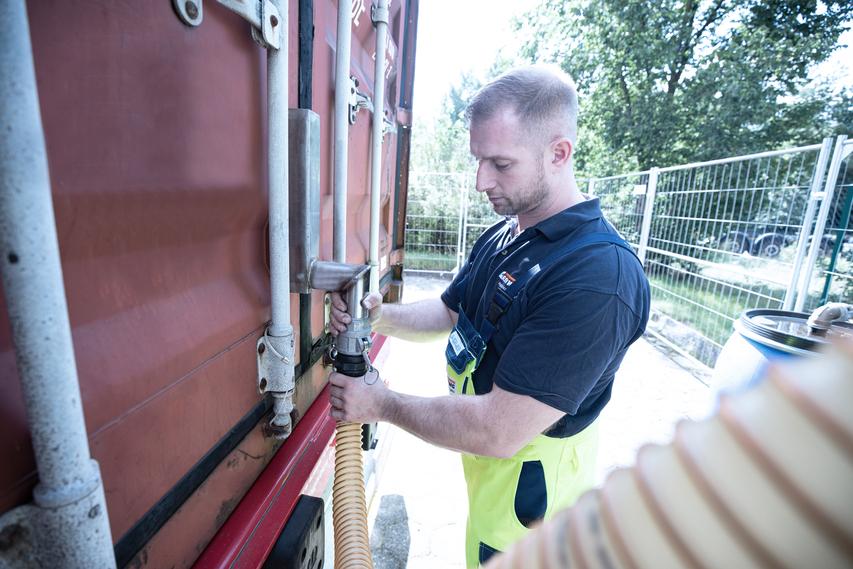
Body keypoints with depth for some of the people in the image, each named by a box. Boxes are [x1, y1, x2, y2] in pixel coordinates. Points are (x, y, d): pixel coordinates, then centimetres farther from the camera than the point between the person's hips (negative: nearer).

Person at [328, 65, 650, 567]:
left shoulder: (600, 275, -32)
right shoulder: (502, 236, -1)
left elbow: (498, 431, -34)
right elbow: (448, 311, 8)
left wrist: (382, 404, -21)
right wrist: (379, 316, -11)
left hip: (527, 483, -7)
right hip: (485, 460, 8)